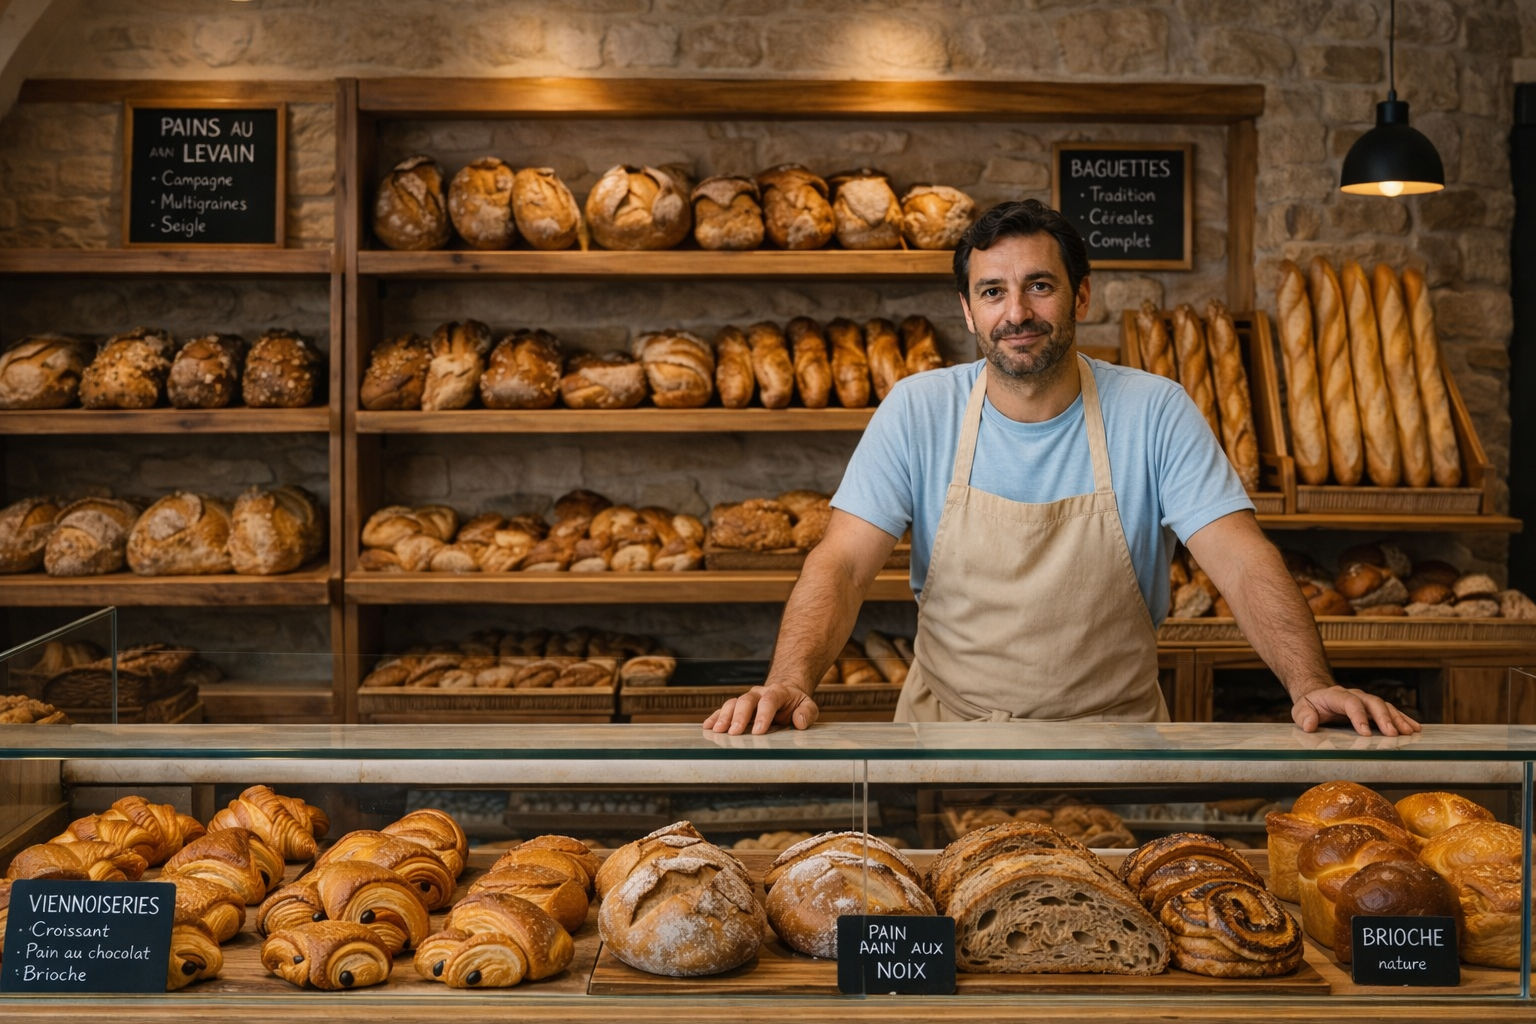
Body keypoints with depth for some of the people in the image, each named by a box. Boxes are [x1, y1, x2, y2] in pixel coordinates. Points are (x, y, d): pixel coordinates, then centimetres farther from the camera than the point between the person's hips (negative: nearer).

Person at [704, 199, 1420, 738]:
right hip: (948, 746, 1)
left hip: (1114, 743, 0)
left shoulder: (1154, 413, -2)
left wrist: (1312, 684, -26)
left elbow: (1244, 563, -8)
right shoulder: (918, 411, -1)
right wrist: (789, 681, -25)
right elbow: (842, 564, -6)